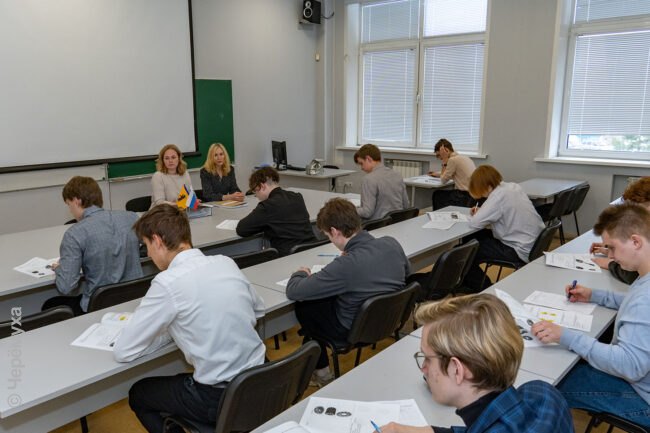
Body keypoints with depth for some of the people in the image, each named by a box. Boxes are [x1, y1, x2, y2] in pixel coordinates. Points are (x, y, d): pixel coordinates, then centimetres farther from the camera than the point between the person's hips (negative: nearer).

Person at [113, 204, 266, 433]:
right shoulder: (226, 262, 1)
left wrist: (169, 330, 5)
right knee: (178, 380, 34)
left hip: (220, 397, -6)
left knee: (138, 394, 21)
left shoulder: (168, 282, -18)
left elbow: (123, 351, -10)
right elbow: (258, 311, 17)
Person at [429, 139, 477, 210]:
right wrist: (438, 174, 24)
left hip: (466, 198, -9)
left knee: (437, 195, 6)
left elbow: (443, 181, -7)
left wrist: (444, 162, -7)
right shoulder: (462, 157, 12)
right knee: (437, 193, 18)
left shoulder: (453, 160, -15)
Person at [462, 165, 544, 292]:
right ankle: (467, 282, 31)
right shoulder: (513, 187, 5)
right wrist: (481, 211, 5)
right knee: (471, 238, 17)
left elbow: (474, 223, -23)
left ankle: (484, 288, 17)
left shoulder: (498, 195, -22)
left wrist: (477, 215, -1)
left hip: (521, 252, -10)